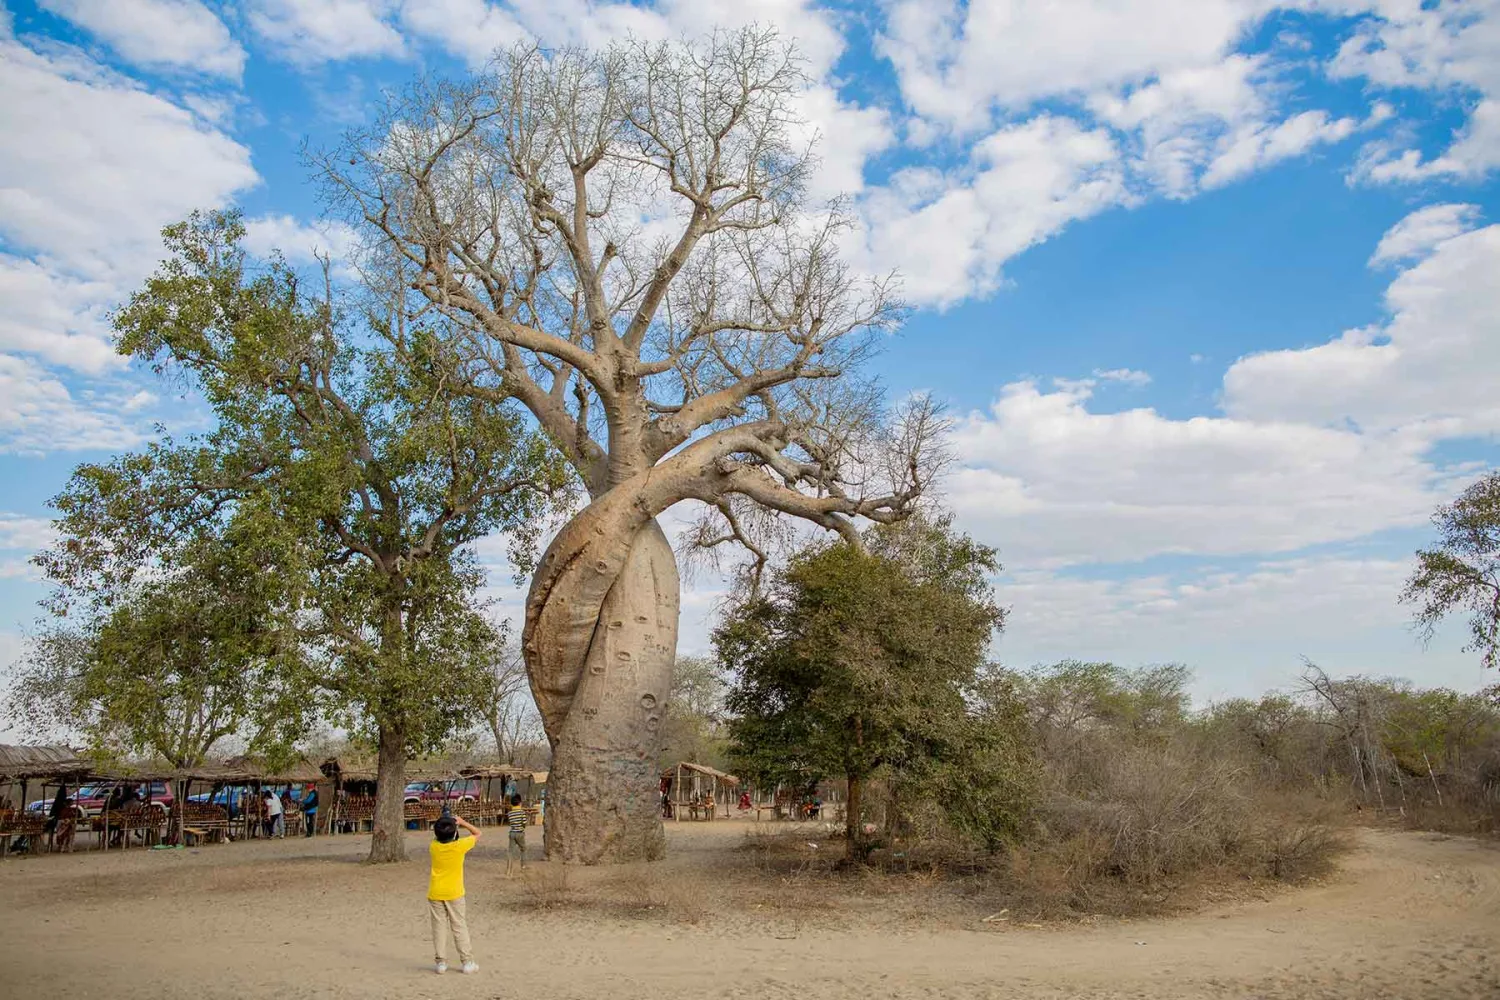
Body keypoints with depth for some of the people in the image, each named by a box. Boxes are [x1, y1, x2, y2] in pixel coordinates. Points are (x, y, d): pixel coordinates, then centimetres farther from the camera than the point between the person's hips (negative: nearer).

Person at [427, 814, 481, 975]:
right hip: (454, 894, -1)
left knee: (439, 928, 9)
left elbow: (436, 838, 18)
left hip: (435, 894, 1)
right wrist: (463, 822, 2)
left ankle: (440, 963, 10)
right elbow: (477, 833, 1)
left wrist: (440, 830, 9)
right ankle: (467, 962, 9)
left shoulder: (433, 846, -8)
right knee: (460, 928, 7)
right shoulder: (459, 846, -15)